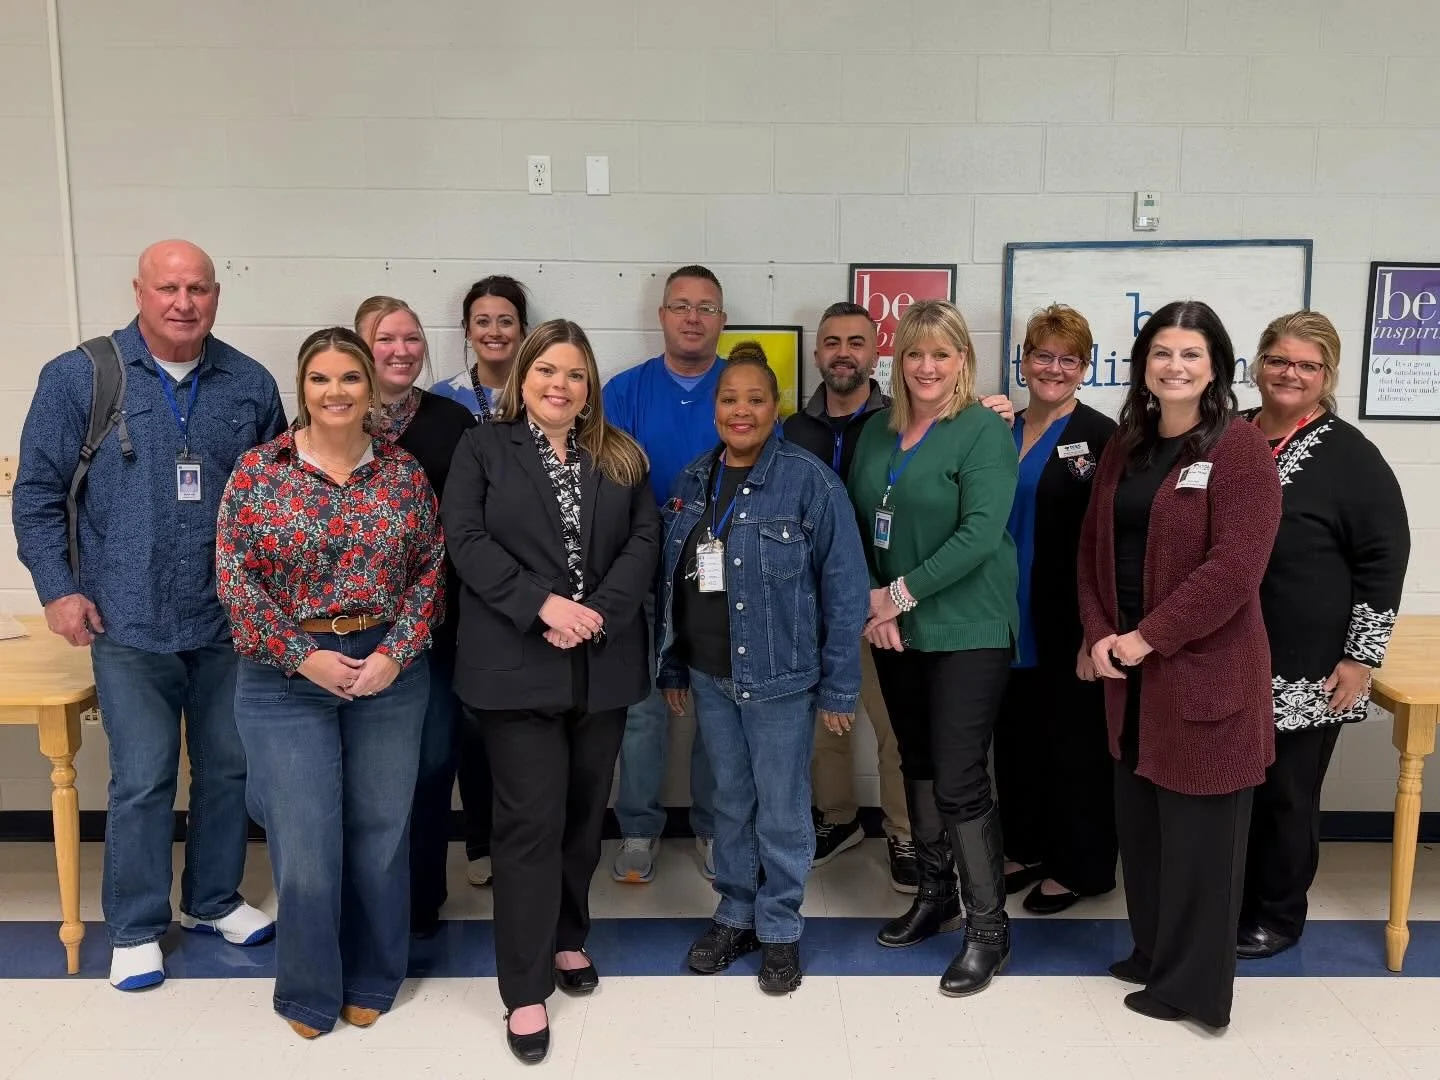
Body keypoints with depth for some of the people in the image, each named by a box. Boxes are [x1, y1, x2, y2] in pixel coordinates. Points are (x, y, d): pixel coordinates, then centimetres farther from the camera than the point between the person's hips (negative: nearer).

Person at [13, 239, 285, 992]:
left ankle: (214, 900, 34)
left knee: (229, 767, 13)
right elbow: (38, 492, 1)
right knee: (141, 780, 5)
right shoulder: (78, 377, -3)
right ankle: (136, 928, 24)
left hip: (232, 620, 3)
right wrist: (58, 588, -5)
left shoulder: (250, 384, 3)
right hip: (129, 623, -2)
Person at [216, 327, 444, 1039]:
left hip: (389, 670, 2)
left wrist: (395, 653, -10)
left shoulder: (404, 471, 2)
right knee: (304, 843, 4)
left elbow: (430, 570, 2)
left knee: (380, 832, 11)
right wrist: (303, 657, -12)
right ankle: (308, 992, 26)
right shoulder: (258, 470, -2)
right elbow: (234, 575, -5)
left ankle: (371, 982, 31)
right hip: (287, 676, -1)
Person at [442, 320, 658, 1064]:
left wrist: (597, 615, -12)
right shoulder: (483, 448, 3)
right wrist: (543, 605, -18)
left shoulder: (621, 457, 11)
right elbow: (467, 540, -7)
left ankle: (568, 938, 34)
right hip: (518, 664, -3)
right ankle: (525, 989, 8)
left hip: (602, 664, 4)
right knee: (532, 820, -3)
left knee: (584, 812, 13)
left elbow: (645, 541, 2)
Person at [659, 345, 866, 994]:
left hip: (780, 676, -5)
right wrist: (672, 667, 11)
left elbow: (843, 587, -11)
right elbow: (670, 579, 11)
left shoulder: (810, 482, -11)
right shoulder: (694, 481, 6)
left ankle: (779, 929, 26)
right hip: (709, 674, 5)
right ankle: (735, 915, 35)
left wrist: (838, 687, -11)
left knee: (781, 811, 7)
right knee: (730, 802, 17)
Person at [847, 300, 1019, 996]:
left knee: (960, 779, -4)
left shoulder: (984, 431, -9)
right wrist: (871, 597, -7)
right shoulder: (878, 432, 9)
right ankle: (935, 894, 34)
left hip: (967, 631, -6)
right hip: (893, 630, 6)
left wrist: (903, 594, -16)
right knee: (917, 763, 16)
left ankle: (988, 930, 12)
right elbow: (855, 524, 9)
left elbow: (980, 533, -18)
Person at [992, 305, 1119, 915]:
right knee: (1017, 737, 15)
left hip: (1069, 628, -6)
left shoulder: (1100, 437, -9)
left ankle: (1078, 866, 23)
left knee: (1074, 742, 7)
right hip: (1011, 623, 6)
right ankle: (1027, 848, 33)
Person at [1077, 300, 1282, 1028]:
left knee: (1197, 830, 5)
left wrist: (1149, 637, -16)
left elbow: (1234, 566, -18)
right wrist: (1098, 634, -3)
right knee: (1139, 821, 14)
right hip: (1128, 668, 6)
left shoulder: (1241, 450, -10)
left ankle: (1193, 982, 21)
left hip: (1203, 668, -6)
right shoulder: (1124, 447, 11)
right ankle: (1153, 952, 33)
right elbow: (1093, 545, 10)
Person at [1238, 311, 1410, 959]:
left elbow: (1384, 559, -7)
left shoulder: (1351, 456, -6)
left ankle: (1278, 917, 25)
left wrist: (1362, 657, -11)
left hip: (1307, 673, -4)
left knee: (1287, 796, 7)